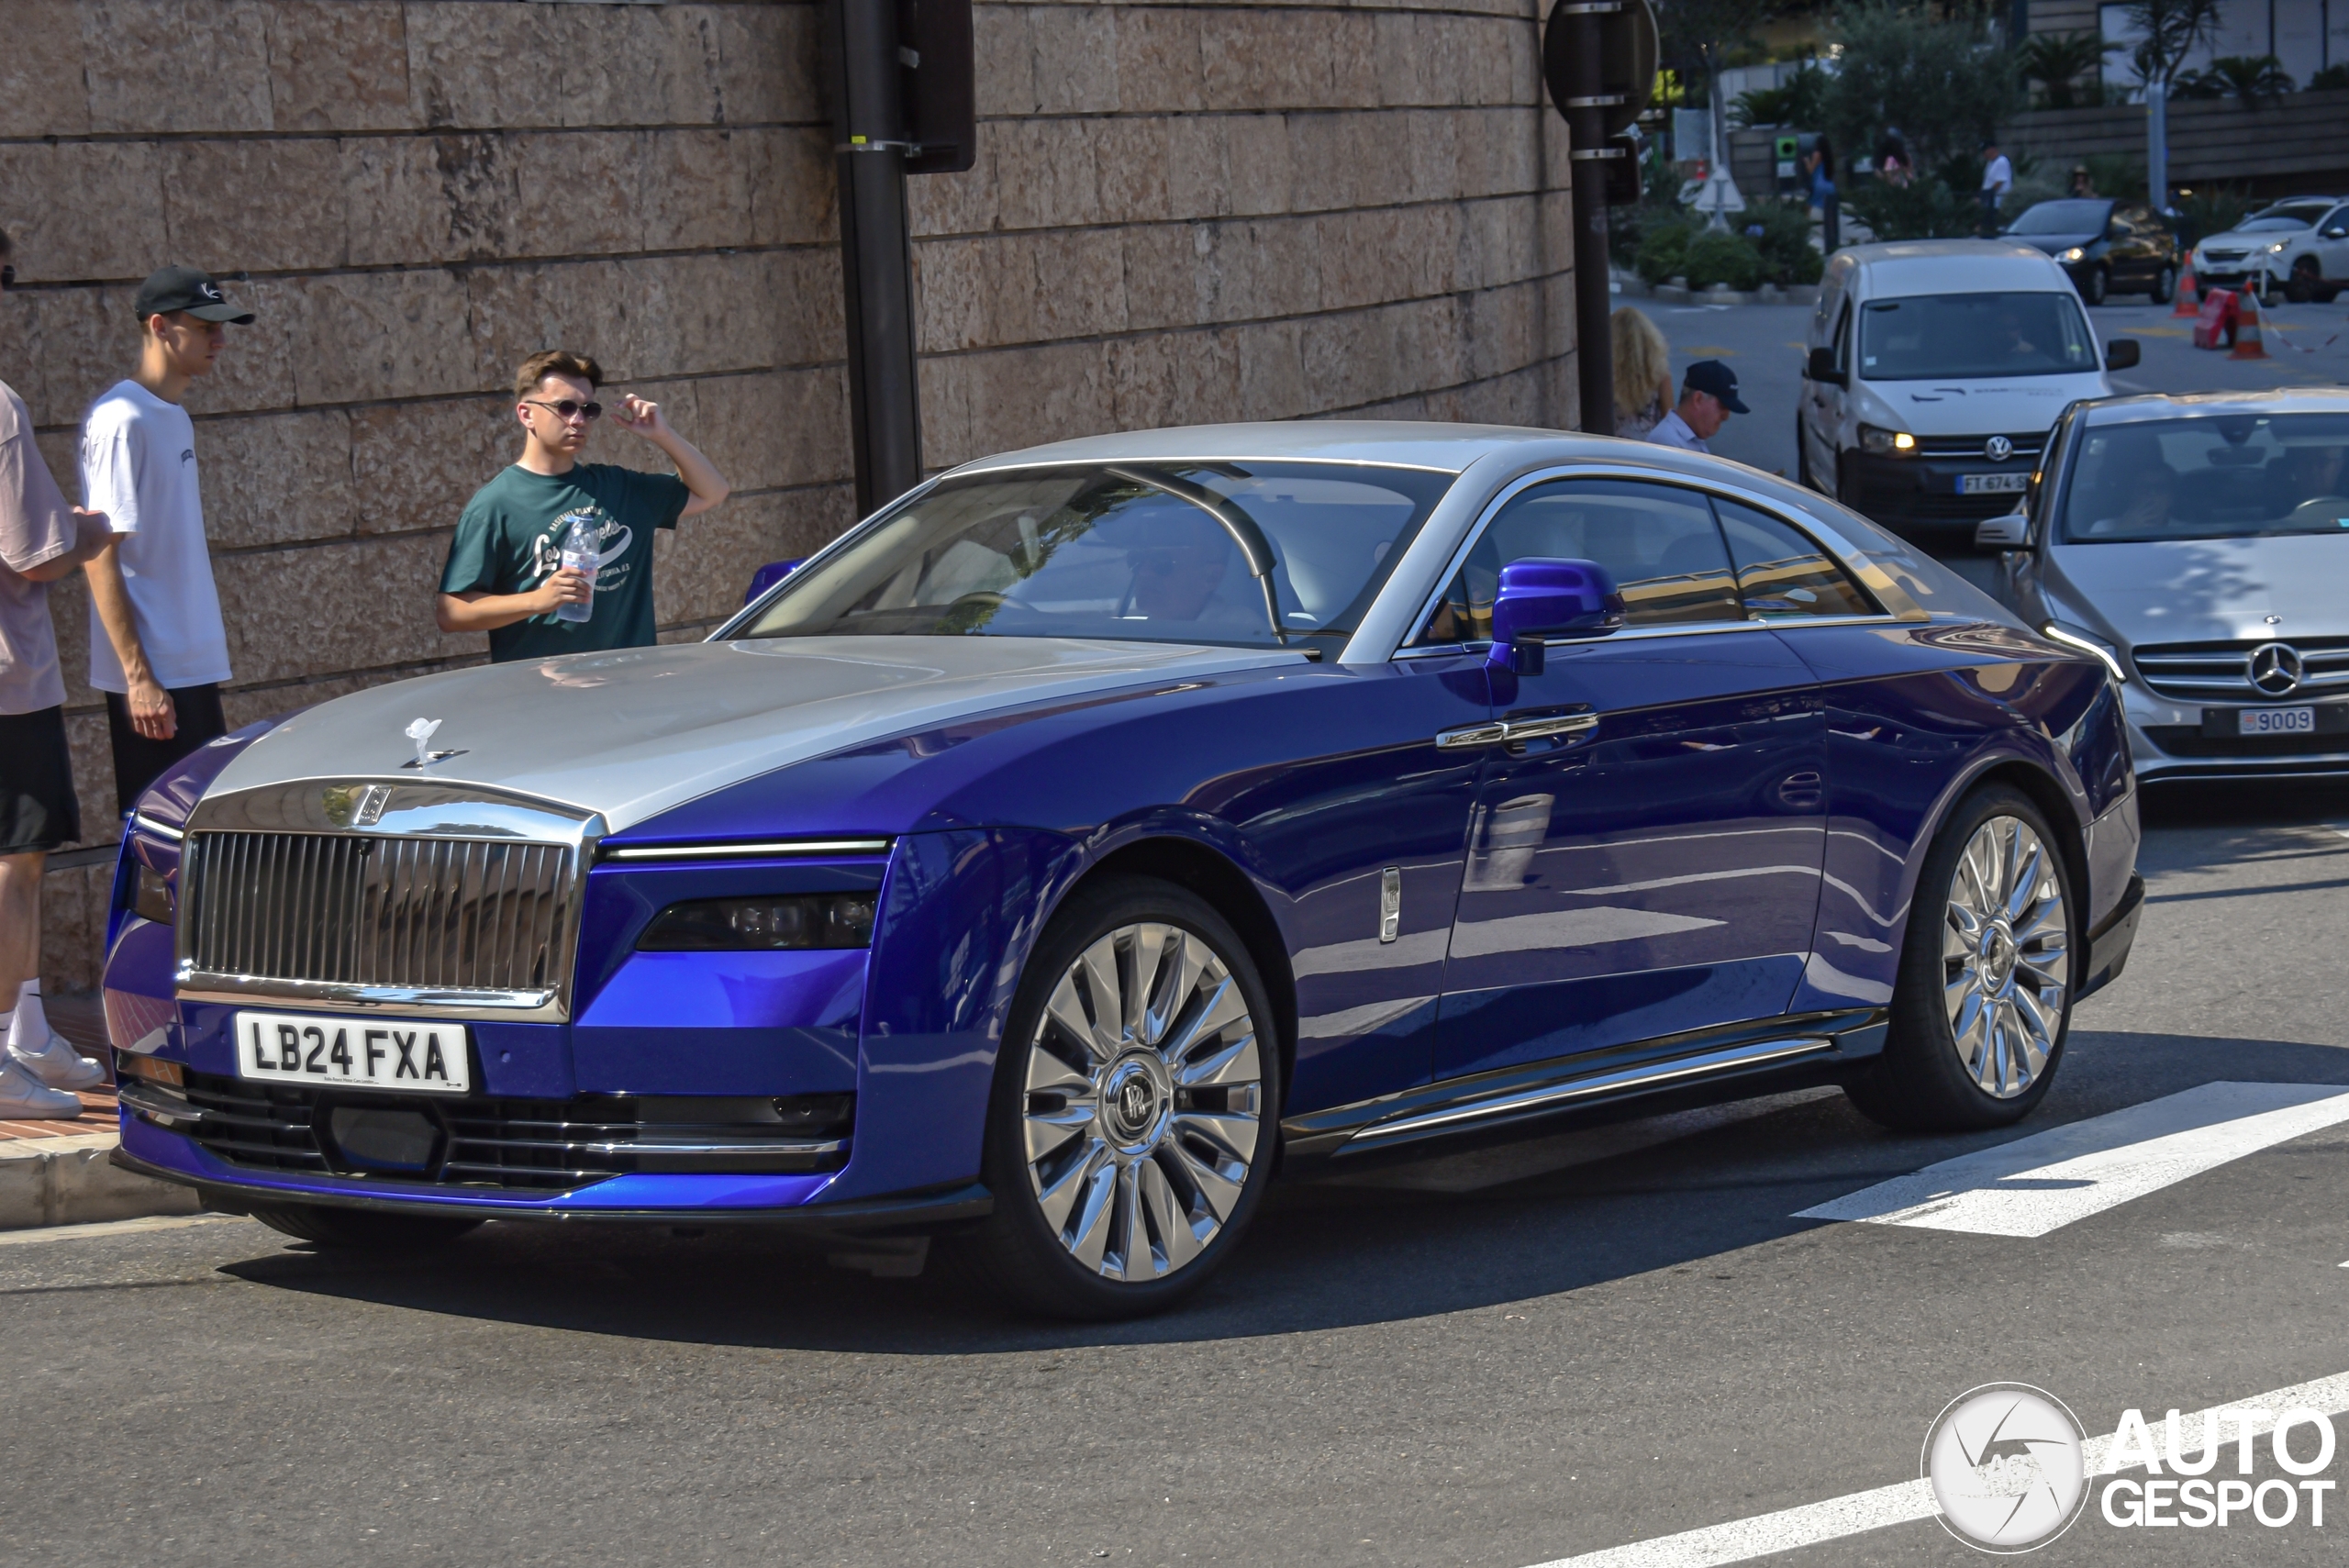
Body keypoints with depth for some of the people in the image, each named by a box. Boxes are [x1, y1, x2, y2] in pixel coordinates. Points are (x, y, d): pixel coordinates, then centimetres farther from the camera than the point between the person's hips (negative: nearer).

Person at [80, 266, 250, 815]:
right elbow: (99, 557, -18)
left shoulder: (174, 418, 13)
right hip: (151, 677, -9)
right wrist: (139, 676, -20)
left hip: (192, 666, 9)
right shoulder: (121, 421, -14)